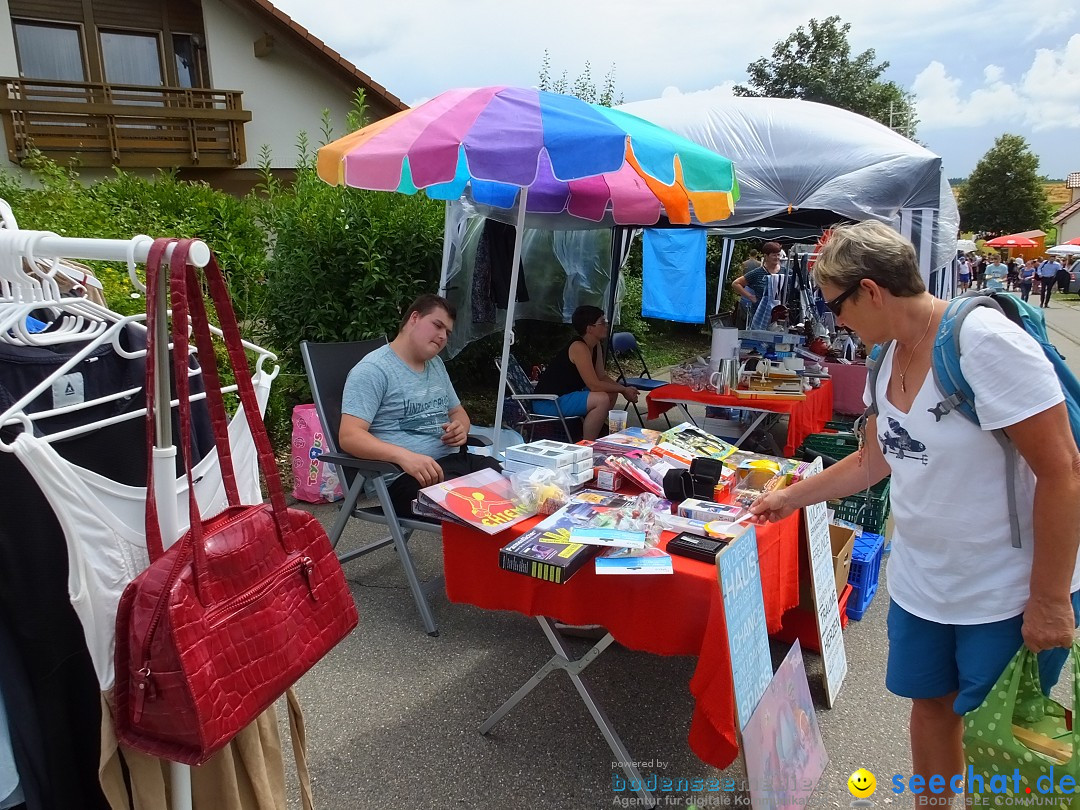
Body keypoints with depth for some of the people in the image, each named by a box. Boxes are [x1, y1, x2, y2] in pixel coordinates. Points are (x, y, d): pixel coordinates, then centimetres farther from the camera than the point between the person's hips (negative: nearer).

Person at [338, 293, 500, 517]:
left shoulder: (436, 364, 20)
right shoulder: (373, 370, -7)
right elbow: (349, 436, -16)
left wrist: (461, 428, 4)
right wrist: (403, 456, -32)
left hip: (453, 461, 8)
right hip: (404, 475, -8)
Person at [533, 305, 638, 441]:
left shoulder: (596, 346, 7)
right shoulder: (579, 347, -23)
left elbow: (602, 376, 7)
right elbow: (594, 385, -25)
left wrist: (624, 389, -8)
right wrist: (624, 390, -16)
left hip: (568, 393, 10)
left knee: (612, 393, 10)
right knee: (602, 399, -24)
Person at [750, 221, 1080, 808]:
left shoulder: (984, 341, -23)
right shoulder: (889, 357, 1)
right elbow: (873, 460, 14)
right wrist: (791, 497, 18)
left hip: (1009, 596, -7)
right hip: (921, 581, 7)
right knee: (930, 705, 19)